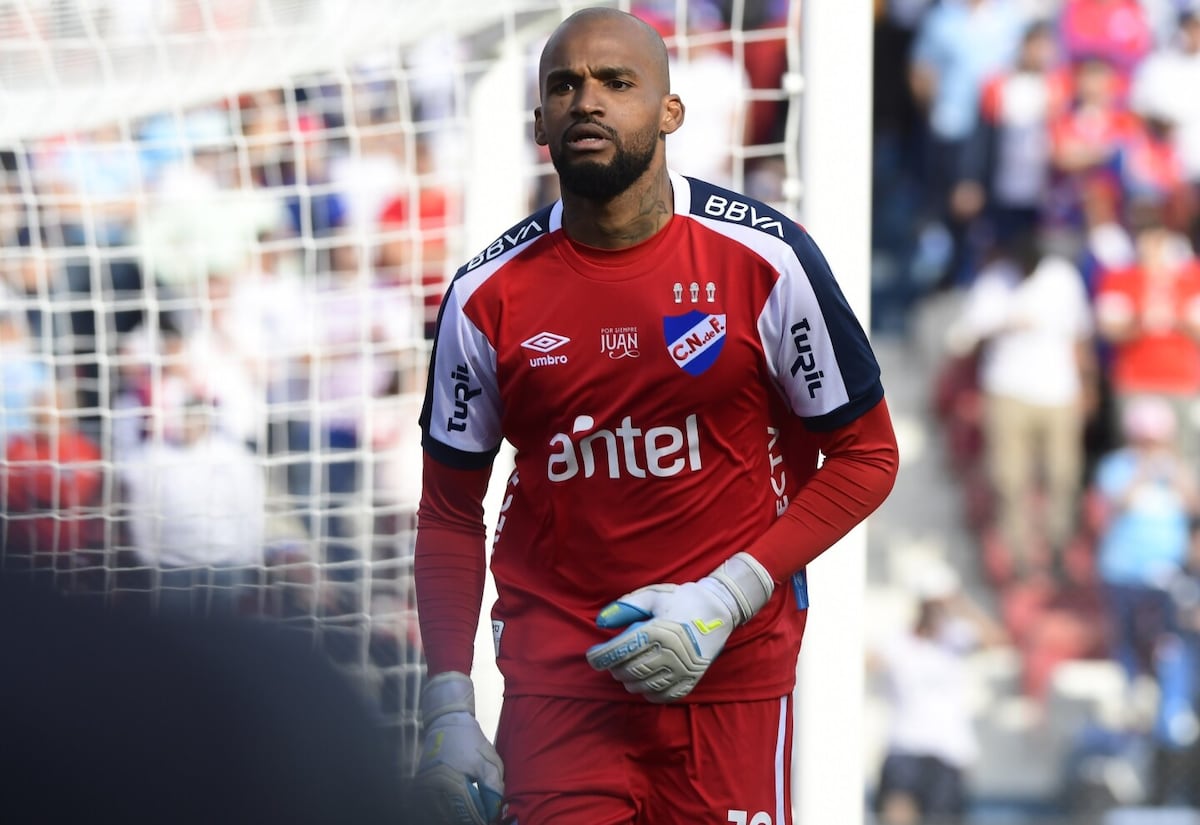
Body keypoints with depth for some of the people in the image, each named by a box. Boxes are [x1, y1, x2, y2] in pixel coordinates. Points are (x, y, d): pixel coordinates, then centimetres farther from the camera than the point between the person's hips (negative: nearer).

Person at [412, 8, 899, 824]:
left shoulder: (766, 259, -6)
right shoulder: (488, 297, 0)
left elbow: (866, 455, 0)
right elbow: (451, 514, 9)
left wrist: (725, 598, -11)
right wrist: (447, 710, 1)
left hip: (732, 672, -1)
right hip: (555, 687, 1)